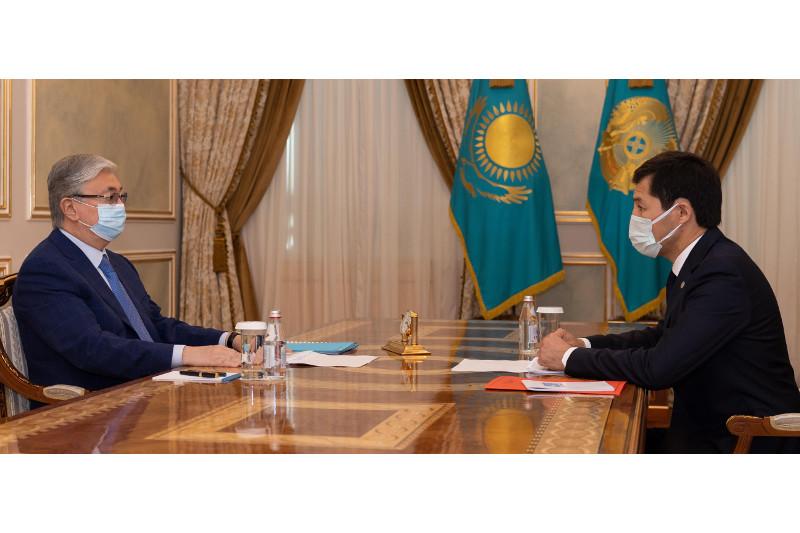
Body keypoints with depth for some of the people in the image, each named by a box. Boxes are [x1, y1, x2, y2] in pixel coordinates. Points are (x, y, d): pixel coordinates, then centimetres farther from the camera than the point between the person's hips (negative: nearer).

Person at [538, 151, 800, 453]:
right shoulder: (693, 265, 6)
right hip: (704, 425, 8)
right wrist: (584, 345, 5)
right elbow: (665, 335, 19)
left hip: (749, 442, -8)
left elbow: (658, 367, -26)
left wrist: (570, 358, -13)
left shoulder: (724, 273, -24)